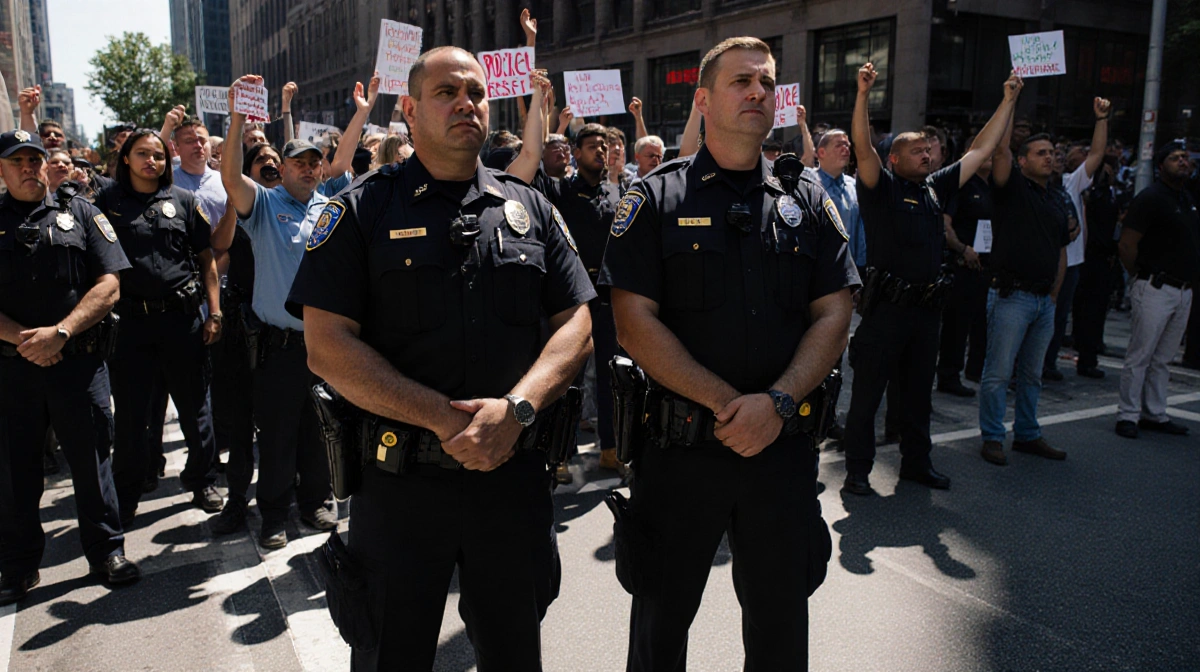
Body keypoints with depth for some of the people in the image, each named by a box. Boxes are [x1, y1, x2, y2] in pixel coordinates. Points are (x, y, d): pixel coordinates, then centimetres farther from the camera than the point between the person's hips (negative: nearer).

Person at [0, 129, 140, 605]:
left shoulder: (79, 213, 7)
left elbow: (109, 285, -2)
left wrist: (59, 332, -12)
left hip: (78, 362, -1)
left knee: (91, 459, 5)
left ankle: (107, 551, 20)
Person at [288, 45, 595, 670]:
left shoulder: (530, 209, 7)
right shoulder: (361, 211, -2)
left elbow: (575, 325, 3)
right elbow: (327, 345, -10)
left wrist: (516, 409, -15)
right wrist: (444, 419, -18)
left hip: (514, 473, 3)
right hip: (398, 480, -2)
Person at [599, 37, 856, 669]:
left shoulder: (807, 203, 7)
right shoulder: (656, 199, -2)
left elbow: (833, 315, 2)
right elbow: (635, 322, -10)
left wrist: (776, 402, -15)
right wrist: (728, 404, -15)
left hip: (784, 446, 3)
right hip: (679, 447, -2)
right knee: (661, 619, 14)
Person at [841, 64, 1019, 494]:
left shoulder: (935, 188, 15)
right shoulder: (882, 187, -2)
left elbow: (981, 150, 20)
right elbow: (863, 147, -18)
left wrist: (1008, 101, 20)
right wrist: (863, 95, -28)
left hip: (926, 308, 6)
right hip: (885, 308, -6)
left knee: (917, 392, 16)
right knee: (867, 392, 0)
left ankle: (916, 462, 29)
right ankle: (858, 470, 9)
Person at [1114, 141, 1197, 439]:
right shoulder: (1150, 198, -10)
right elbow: (1126, 244, -15)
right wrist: (1142, 276, -5)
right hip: (1155, 289, -8)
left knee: (1163, 358, 13)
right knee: (1140, 356, -4)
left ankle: (1154, 415, 20)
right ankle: (1128, 415, 4)